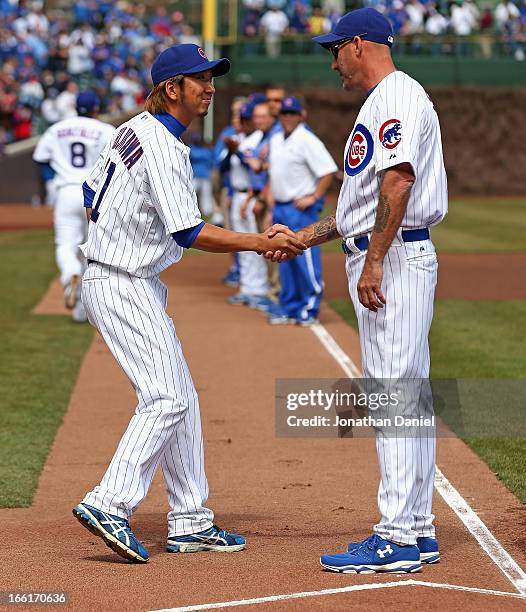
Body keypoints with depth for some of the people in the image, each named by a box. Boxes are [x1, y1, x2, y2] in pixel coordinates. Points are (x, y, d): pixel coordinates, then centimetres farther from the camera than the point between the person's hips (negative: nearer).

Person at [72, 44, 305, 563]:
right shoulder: (163, 146, -19)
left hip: (138, 286, 10)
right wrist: (263, 243, -21)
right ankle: (109, 505, -19)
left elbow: (92, 197, 20)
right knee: (166, 398, -15)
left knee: (180, 398, 10)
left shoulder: (134, 129, 12)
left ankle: (190, 522, 13)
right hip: (123, 287, -10)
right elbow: (190, 233, -23)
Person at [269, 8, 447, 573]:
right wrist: (305, 237, 25)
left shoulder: (397, 96, -10)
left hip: (395, 260, -11)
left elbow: (398, 183, -22)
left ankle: (396, 540, -12)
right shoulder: (379, 103, 23)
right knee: (404, 396, 11)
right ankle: (418, 532, 15)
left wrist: (373, 262, -26)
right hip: (382, 264, 11)